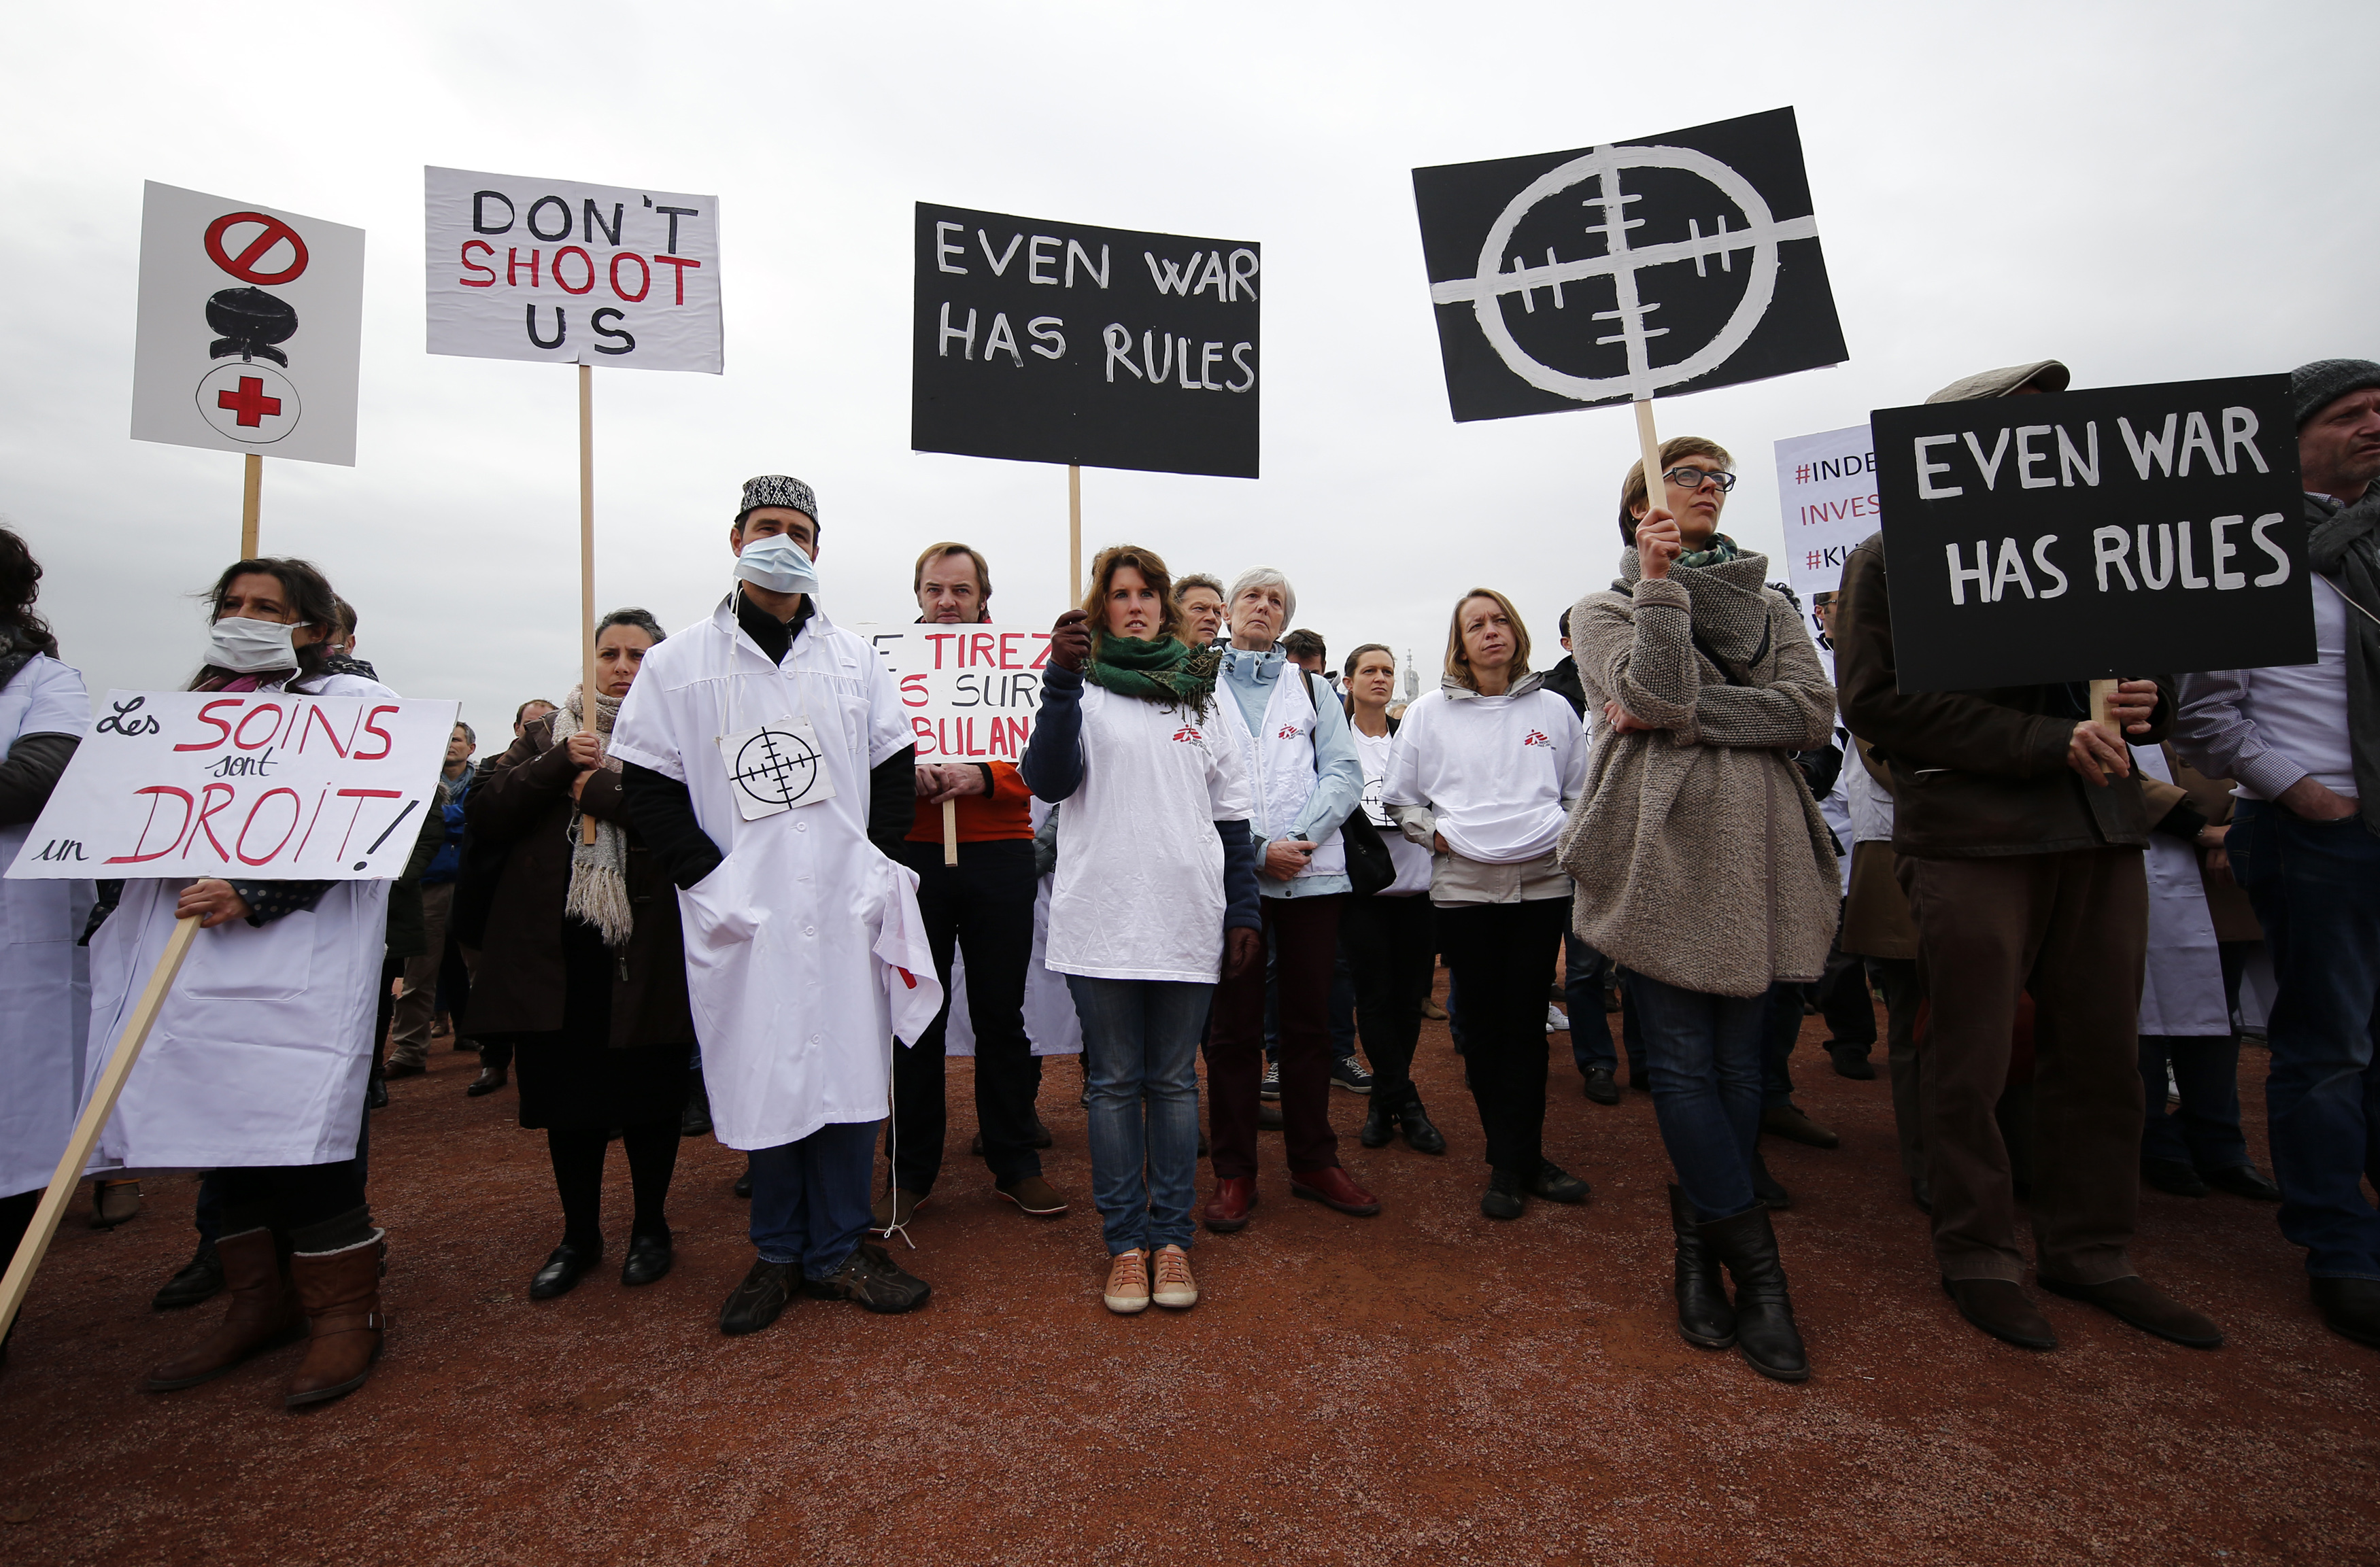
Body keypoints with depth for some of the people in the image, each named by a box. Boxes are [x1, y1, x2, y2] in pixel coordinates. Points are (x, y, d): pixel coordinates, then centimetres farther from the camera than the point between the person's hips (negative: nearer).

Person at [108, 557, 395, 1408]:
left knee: (299, 1125, -8)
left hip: (300, 952, -7)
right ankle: (261, 1302, 24)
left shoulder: (350, 702, 0)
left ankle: (345, 1311, 4)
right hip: (199, 949, 7)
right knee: (219, 1121, 10)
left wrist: (253, 894, -20)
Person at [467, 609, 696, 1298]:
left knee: (647, 1095, 7)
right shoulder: (547, 734, 14)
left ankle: (650, 1226, 28)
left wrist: (598, 788, -12)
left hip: (645, 949, -3)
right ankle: (579, 1234, 31)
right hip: (555, 950, 4)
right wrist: (558, 763, -9)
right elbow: (485, 817, 3)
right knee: (566, 1098, 12)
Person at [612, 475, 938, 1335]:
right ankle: (779, 1254, 24)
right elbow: (648, 783, 3)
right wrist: (707, 877, -6)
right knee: (763, 1080, 6)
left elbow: (894, 766, 10)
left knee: (849, 1072, 5)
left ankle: (837, 1250, 21)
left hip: (845, 908, 2)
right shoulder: (680, 662, 5)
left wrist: (875, 864, 0)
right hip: (742, 912, -1)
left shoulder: (853, 657, 11)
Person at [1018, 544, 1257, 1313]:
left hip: (1186, 918, 2)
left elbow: (1232, 812, 11)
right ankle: (1125, 1240, 21)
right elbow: (1049, 780, -13)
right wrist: (1061, 680, -21)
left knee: (1175, 1080, 10)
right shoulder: (1082, 687, 4)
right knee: (1115, 1081, 8)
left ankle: (1171, 1236, 22)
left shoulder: (1201, 692, 12)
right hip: (1102, 917, -2)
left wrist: (1244, 912, 7)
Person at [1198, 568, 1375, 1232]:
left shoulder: (1309, 685, 15)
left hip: (1313, 871, 2)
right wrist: (1257, 849, -13)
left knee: (1309, 1021, 9)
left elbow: (1345, 773, 4)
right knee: (1234, 1024, 2)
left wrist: (1297, 838, -11)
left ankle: (1313, 1161, 22)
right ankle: (1234, 1172, 14)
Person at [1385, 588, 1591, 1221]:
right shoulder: (1429, 711, 5)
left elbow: (1583, 790, 18)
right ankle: (1515, 1160, 17)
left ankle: (1515, 1160, 16)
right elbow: (1399, 797, 9)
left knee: (1528, 1020, 3)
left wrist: (1568, 836, 3)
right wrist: (1438, 835, -4)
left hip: (1543, 879, 1)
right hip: (1463, 884, -1)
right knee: (1483, 1023, 3)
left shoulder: (1553, 708, 9)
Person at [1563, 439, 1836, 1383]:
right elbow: (1657, 694, -10)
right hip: (1660, 851, -3)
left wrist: (1679, 718, -9)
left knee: (1739, 1065, 5)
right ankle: (1756, 1269, 8)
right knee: (1684, 1063, -4)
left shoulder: (1770, 606, 19)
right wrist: (1659, 580, -10)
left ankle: (1699, 1254, 19)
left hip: (1758, 852, 3)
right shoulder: (1607, 609, 11)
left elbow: (1813, 713, 0)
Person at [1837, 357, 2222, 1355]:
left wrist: (2146, 701, 0)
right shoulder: (1889, 559, -1)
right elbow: (1878, 702, -12)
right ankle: (1978, 1258, 18)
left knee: (2104, 1054, 10)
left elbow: (2141, 665, 25)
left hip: (2103, 827, 6)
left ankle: (2089, 1251, 27)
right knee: (1971, 1064, 2)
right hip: (1969, 835, -6)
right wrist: (2048, 743, -16)